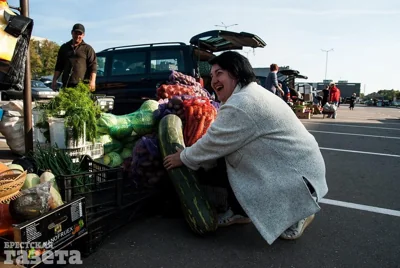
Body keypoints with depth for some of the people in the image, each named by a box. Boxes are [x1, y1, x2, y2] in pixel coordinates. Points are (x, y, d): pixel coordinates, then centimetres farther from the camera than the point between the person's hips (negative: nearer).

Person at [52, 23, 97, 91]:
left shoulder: (88, 49, 6)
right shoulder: (64, 47, 19)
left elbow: (93, 66, -2)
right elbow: (59, 66, 21)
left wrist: (92, 81, -16)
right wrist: (54, 80, 12)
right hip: (66, 85, 5)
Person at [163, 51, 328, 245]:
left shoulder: (241, 104, -24)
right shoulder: (250, 94, 11)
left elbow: (215, 142, -17)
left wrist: (183, 158, 0)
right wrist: (189, 154, 10)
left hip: (297, 173, -10)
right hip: (292, 164, 10)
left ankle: (296, 212, 6)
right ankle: (241, 212, 21)